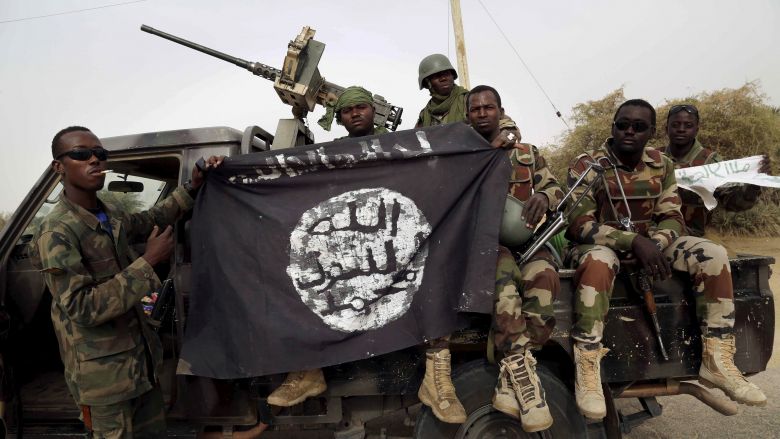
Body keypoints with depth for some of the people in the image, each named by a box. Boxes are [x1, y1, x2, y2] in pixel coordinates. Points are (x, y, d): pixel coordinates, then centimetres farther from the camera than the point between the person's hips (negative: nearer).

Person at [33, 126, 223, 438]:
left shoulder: (112, 217, 4)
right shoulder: (56, 233, -20)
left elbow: (152, 220, 24)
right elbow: (82, 308, -26)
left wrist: (192, 187, 12)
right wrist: (148, 262, -25)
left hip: (142, 357, 8)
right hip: (104, 373, -7)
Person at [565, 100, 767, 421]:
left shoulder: (662, 166, 3)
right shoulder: (586, 165, -12)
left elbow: (673, 218, -1)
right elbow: (579, 224, -20)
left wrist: (653, 245, -25)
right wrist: (634, 242, -31)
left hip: (650, 243, 5)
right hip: (600, 244, -5)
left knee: (712, 255, -15)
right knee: (598, 261, -40)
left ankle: (717, 360, -8)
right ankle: (587, 369, -35)